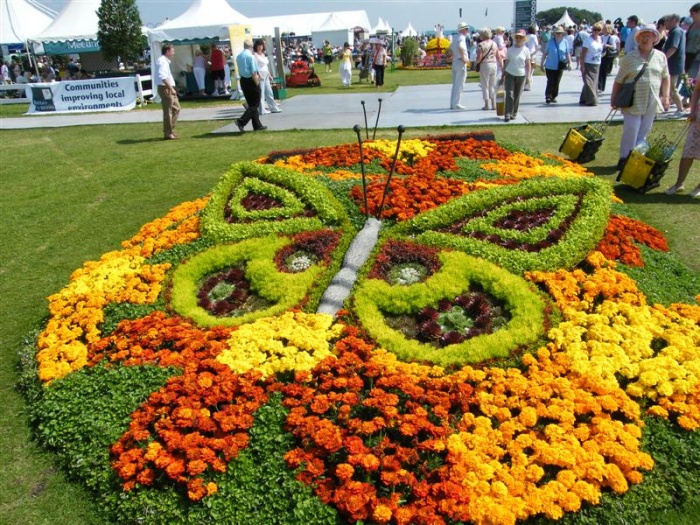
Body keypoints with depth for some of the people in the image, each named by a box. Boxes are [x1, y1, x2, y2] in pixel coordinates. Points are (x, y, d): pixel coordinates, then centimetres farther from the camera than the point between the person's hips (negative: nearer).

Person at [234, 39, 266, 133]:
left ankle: (257, 125, 18)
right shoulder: (250, 56, -15)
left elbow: (240, 70, 14)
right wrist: (257, 83, -12)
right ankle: (241, 121, -13)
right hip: (251, 81, -8)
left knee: (251, 104, 14)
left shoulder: (238, 56, 8)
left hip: (243, 80, 8)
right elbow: (253, 73, -19)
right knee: (255, 104, -1)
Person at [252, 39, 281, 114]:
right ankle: (261, 110, -3)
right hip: (260, 75, -8)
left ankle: (274, 108, 18)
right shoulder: (254, 55, -8)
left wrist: (269, 75, 18)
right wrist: (259, 75, -23)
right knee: (261, 93, -6)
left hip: (266, 75, 8)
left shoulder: (264, 54, 17)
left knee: (269, 92, 12)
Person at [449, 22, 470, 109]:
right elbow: (461, 47, -31)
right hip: (461, 62, -9)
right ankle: (456, 103, -5)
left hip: (454, 62, 9)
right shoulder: (461, 37, -13)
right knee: (459, 84, -5)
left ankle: (452, 103, 16)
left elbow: (450, 48, 25)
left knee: (455, 84, 13)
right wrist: (464, 58, -22)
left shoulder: (454, 37, 14)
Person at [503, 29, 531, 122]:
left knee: (517, 96, 7)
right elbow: (506, 62, 7)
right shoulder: (510, 49, 3)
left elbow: (528, 64, 5)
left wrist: (527, 76, -2)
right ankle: (508, 114, -11)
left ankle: (514, 113, 19)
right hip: (510, 74, -1)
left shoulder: (526, 50, 2)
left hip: (521, 75, 1)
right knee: (509, 94, -10)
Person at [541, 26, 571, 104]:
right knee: (550, 82, -6)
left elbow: (567, 53, 7)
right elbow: (545, 53, 5)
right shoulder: (551, 41, 0)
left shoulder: (565, 42, 3)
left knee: (556, 82, 7)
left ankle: (553, 97, 17)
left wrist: (569, 63, 1)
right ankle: (548, 97, -1)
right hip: (550, 66, -2)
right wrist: (542, 63, 4)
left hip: (560, 66, 2)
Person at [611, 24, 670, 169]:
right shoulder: (629, 57, -1)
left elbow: (666, 77, 13)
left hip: (651, 104, 3)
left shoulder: (661, 57, 7)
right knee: (630, 132, -5)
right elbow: (619, 80, 1)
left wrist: (665, 96, 6)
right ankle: (624, 158, 7)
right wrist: (613, 98, 0)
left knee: (643, 133, 10)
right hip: (633, 103, -3)